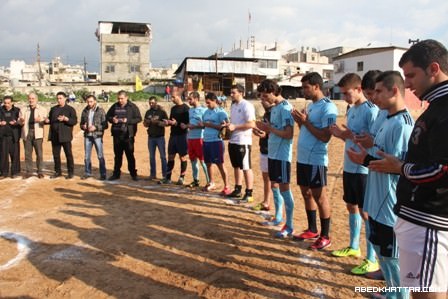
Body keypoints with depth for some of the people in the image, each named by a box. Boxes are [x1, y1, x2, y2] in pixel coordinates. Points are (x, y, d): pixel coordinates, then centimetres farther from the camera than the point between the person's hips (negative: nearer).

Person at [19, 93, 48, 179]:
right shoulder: (24, 110, 16)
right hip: (26, 133, 3)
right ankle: (28, 171, 12)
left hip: (37, 133, -3)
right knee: (27, 153, 5)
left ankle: (40, 172, 5)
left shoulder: (42, 109, 8)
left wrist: (40, 120, -23)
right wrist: (21, 121, -12)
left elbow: (45, 121, -1)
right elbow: (21, 122, 12)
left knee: (39, 153, -3)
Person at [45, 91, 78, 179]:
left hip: (65, 136, -5)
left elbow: (75, 121, -8)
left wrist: (66, 119, -24)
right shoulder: (53, 109, 16)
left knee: (68, 154, -1)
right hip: (55, 136, 5)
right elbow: (50, 119, 23)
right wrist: (47, 121, 0)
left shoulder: (70, 109, 0)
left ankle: (71, 172, 8)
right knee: (56, 154, 9)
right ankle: (58, 171, 20)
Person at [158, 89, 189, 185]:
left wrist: (176, 123, -21)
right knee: (170, 157, 8)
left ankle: (181, 178, 11)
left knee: (182, 157, 2)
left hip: (182, 135, -7)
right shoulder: (173, 108, 15)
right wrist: (168, 122, 0)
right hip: (173, 135, 7)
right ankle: (168, 178, 14)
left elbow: (188, 123, -14)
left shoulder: (185, 108, -8)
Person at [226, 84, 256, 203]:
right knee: (236, 166, 16)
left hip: (243, 142, -9)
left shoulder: (247, 105, -13)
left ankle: (249, 194, 4)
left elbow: (251, 124, -21)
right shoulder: (233, 105, 14)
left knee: (246, 168, -3)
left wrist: (235, 127, -21)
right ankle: (237, 190, 27)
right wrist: (228, 125, 4)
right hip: (233, 141, 9)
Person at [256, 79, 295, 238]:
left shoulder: (285, 108, -16)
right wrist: (265, 128, -2)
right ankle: (278, 217, 32)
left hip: (282, 155, -9)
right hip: (272, 153, 9)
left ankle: (289, 226, 6)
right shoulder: (274, 108, 12)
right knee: (274, 186, 16)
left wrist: (269, 128, -15)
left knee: (284, 188, -3)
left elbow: (288, 134, -22)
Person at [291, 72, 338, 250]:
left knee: (319, 197, 0)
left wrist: (305, 121, -18)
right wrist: (299, 121, 0)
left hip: (316, 160, -9)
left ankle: (325, 237, 12)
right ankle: (312, 230, 29)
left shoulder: (328, 107, -14)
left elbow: (325, 137, -20)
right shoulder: (310, 106, 14)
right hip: (302, 158, 9)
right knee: (306, 194, 15)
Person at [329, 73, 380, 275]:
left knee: (365, 212, -1)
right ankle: (353, 247, 35)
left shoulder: (371, 110, -16)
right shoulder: (351, 110, 10)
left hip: (363, 170, -8)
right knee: (351, 207, 18)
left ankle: (372, 259, 10)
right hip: (349, 167, 9)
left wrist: (353, 136, -25)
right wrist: (340, 134, -3)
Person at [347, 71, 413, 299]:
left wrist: (366, 160, -17)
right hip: (378, 202, 10)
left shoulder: (402, 124, -20)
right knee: (381, 249, 22)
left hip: (390, 206, -10)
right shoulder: (389, 121, 10)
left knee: (391, 256, 5)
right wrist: (365, 154, 4)